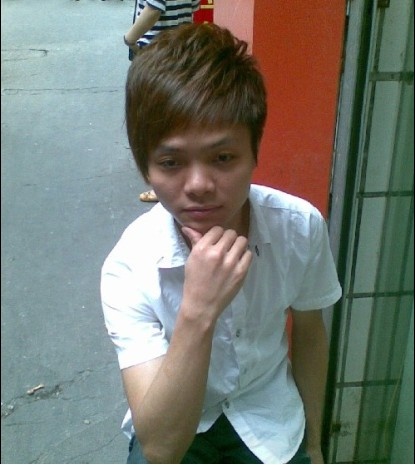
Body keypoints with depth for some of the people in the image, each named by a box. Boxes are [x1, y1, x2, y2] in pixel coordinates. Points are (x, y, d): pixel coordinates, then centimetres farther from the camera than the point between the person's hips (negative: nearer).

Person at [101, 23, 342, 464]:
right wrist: (196, 314, -42)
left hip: (270, 415, 1)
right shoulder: (129, 267, -27)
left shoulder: (301, 226, -20)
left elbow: (309, 335, -1)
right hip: (174, 426, -1)